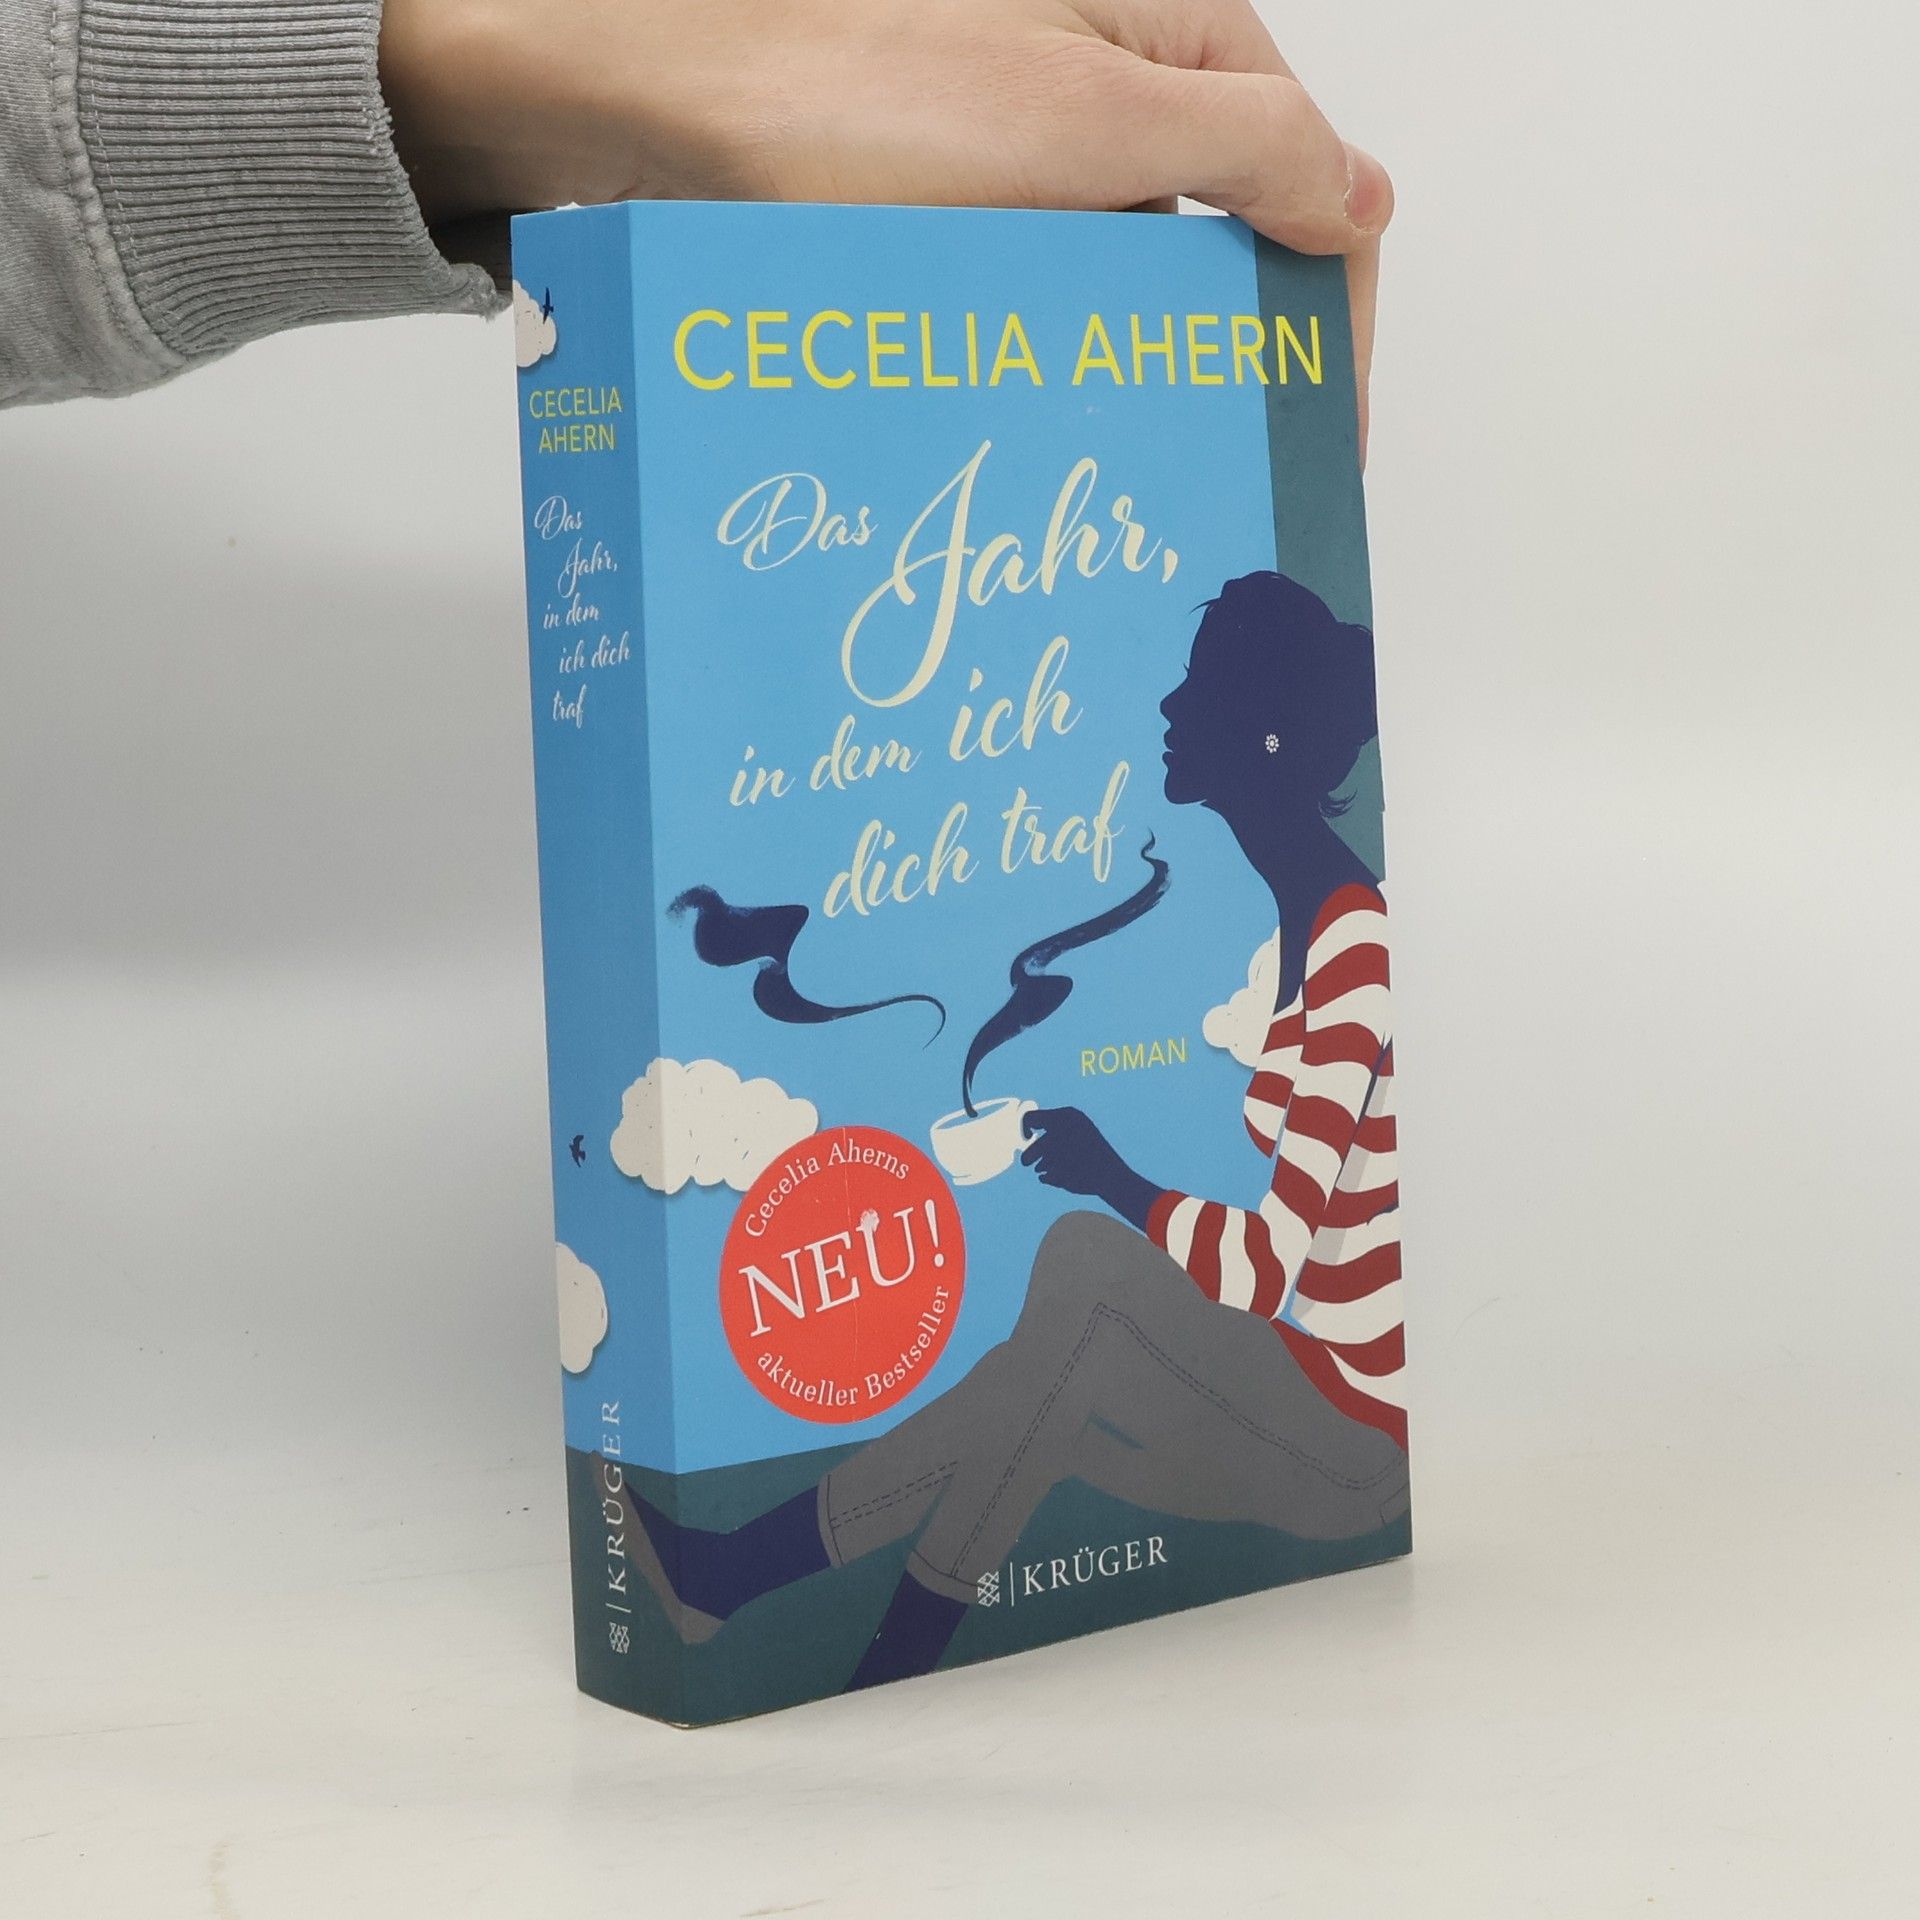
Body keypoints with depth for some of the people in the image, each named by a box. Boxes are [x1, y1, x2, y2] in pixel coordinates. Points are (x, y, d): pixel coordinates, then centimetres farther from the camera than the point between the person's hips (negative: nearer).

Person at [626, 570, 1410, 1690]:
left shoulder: (1354, 947, -21)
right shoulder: (1288, 919, 9)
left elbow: (1270, 1264, -25)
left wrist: (1117, 1182, -11)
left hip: (1356, 1441, -9)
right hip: (1287, 1400, 9)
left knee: (1088, 1265, -23)